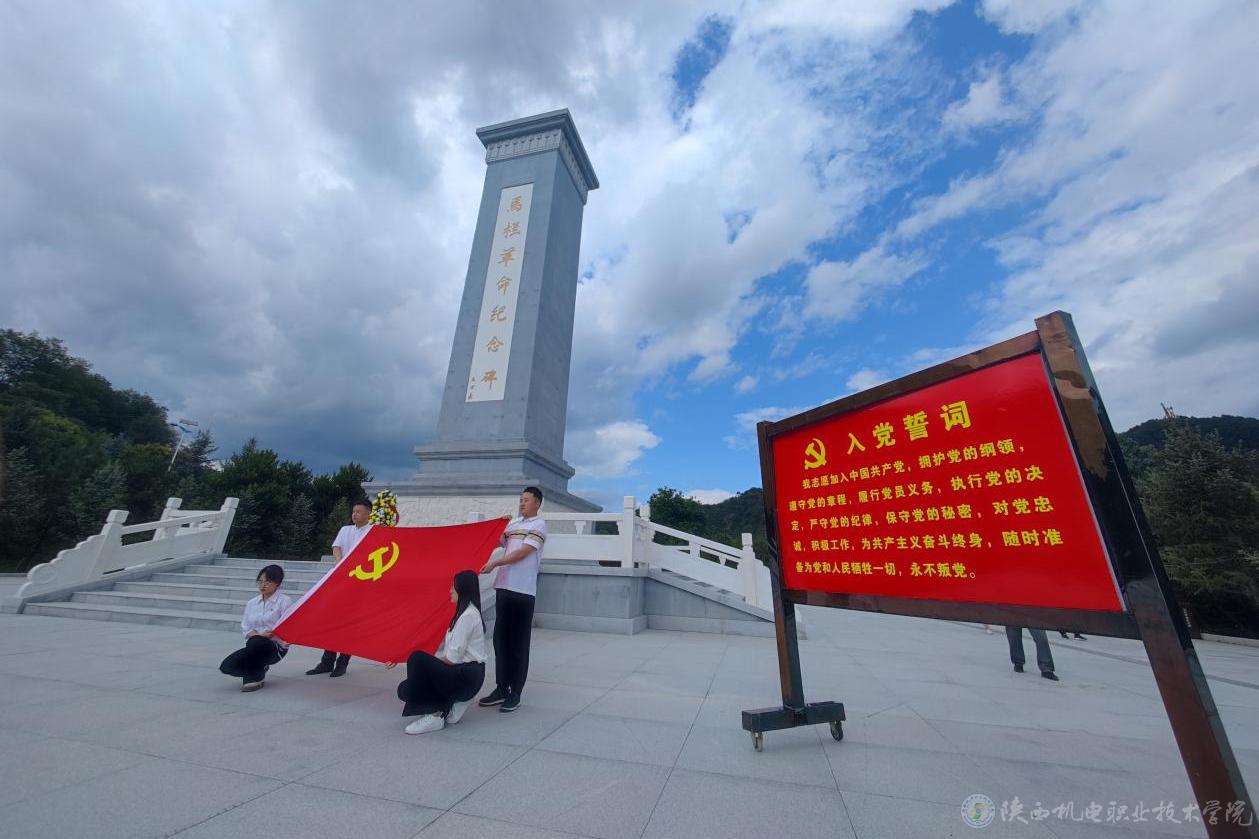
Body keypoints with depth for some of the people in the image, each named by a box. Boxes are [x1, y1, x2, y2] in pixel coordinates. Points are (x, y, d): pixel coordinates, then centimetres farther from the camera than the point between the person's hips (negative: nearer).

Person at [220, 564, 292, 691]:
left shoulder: (284, 601, -4)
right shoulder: (251, 603, 12)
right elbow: (246, 628, 7)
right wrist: (257, 635, -15)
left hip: (276, 646, -5)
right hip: (254, 647, 5)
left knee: (256, 643, -36)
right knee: (227, 666, -17)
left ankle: (254, 677, -10)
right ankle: (258, 669, 12)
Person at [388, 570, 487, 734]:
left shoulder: (468, 615, -17)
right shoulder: (463, 613, 14)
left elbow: (453, 657, -19)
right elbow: (444, 650, 13)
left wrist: (432, 663, -1)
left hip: (467, 676, -9)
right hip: (460, 672, 9)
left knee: (417, 659, -21)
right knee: (405, 689, 1)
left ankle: (435, 716, -10)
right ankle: (454, 703, 7)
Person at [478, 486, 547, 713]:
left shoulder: (539, 525, -5)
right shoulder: (513, 523, 15)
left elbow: (522, 552, -15)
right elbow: (501, 542, 27)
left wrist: (494, 563, -17)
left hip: (523, 591, -7)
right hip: (504, 587, 7)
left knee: (519, 643, 2)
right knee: (500, 640, 12)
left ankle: (515, 693, 13)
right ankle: (501, 688, 24)